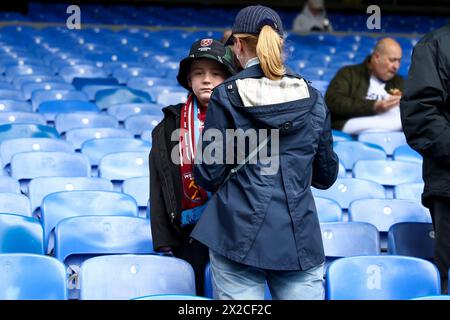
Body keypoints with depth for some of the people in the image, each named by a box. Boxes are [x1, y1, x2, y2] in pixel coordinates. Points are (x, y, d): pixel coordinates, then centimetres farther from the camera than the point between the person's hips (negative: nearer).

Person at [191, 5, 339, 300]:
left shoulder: (226, 96, -4)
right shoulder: (312, 98, 6)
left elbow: (208, 176, -3)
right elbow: (326, 176, 14)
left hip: (239, 235, -2)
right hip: (300, 240, 2)